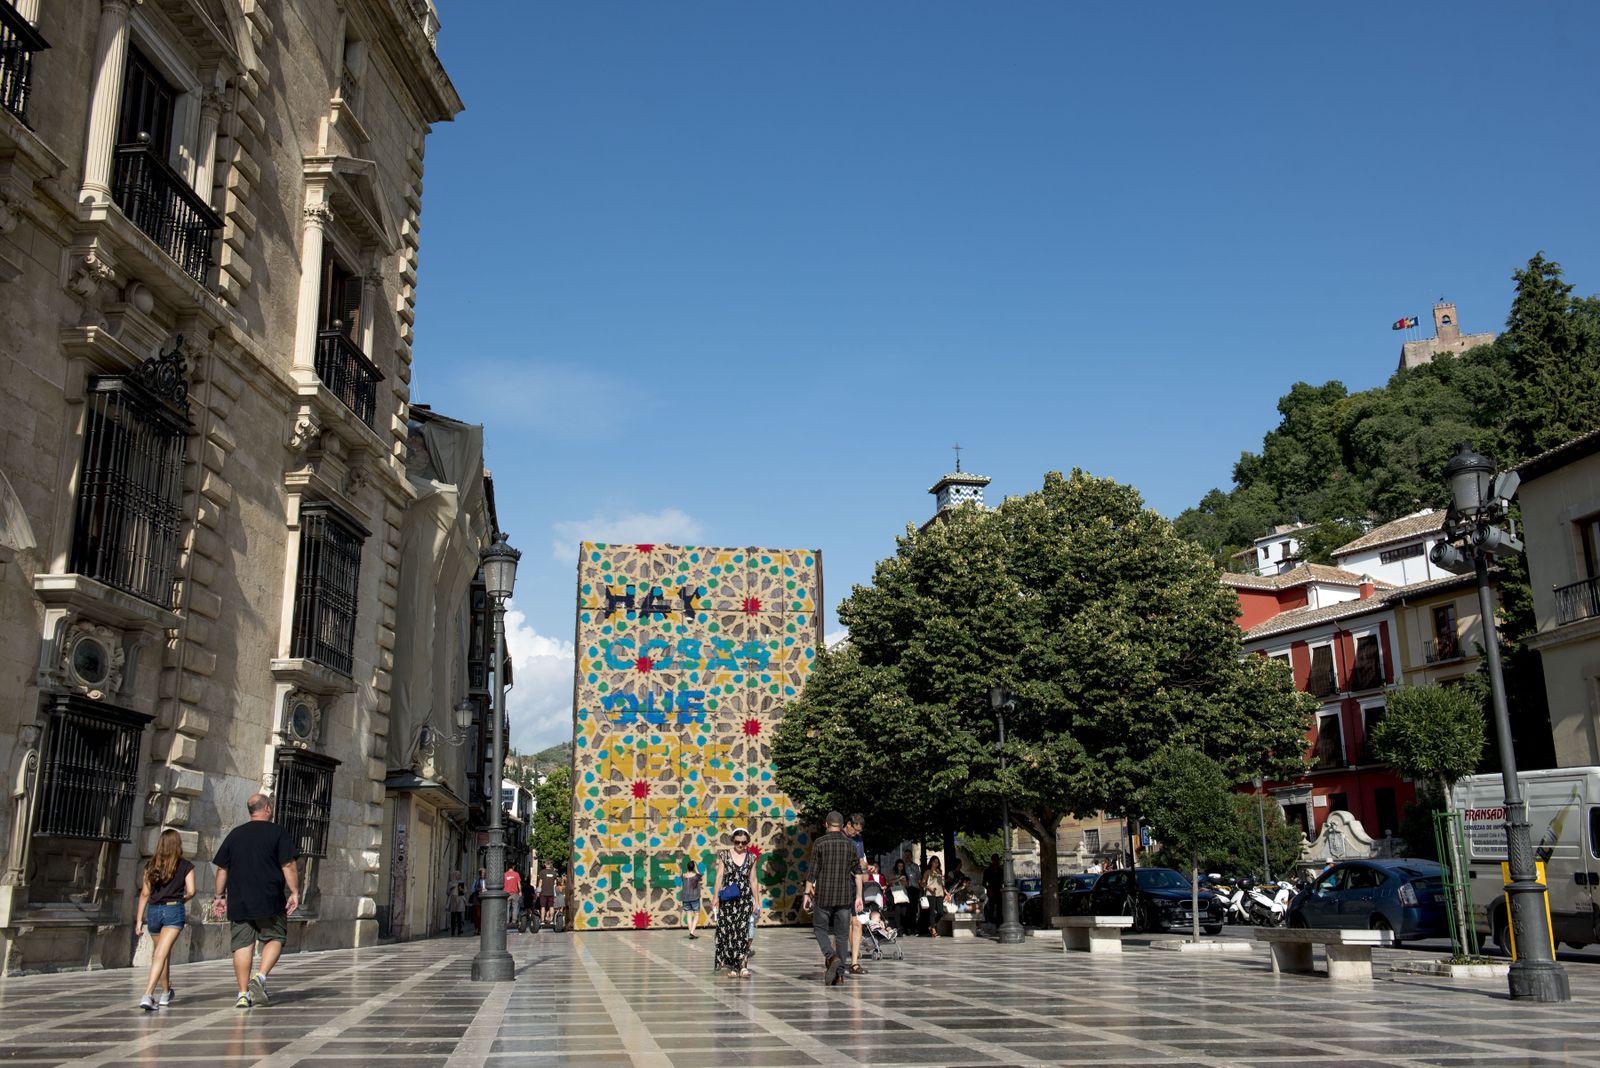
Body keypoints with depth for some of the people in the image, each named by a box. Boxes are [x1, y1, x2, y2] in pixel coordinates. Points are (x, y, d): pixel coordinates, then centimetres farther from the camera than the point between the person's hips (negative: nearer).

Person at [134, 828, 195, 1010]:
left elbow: (145, 894, 7)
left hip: (153, 911, 4)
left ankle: (166, 994, 33)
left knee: (162, 953, 19)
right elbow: (191, 891, -5)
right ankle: (148, 994, -26)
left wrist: (139, 920, 10)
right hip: (174, 910, -4)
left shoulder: (151, 865, 7)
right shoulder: (186, 866, 0)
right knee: (161, 954, -11)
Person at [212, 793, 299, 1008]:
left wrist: (220, 896, 19)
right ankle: (260, 977, -10)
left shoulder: (234, 834, 11)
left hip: (238, 902, 4)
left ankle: (243, 994, 4)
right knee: (275, 938, 10)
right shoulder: (277, 833, -2)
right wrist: (294, 892, -5)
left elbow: (222, 869, 12)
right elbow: (288, 865, -8)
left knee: (242, 945, 6)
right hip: (270, 901, -3)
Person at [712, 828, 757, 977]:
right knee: (727, 931, -2)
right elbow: (719, 877, 3)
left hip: (745, 899, 0)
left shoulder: (751, 859, 10)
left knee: (743, 931, -10)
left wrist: (756, 900, 8)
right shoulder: (724, 857, 6)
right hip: (727, 899, 0)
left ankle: (743, 966, -15)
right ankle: (729, 966, 6)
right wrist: (715, 897, -5)